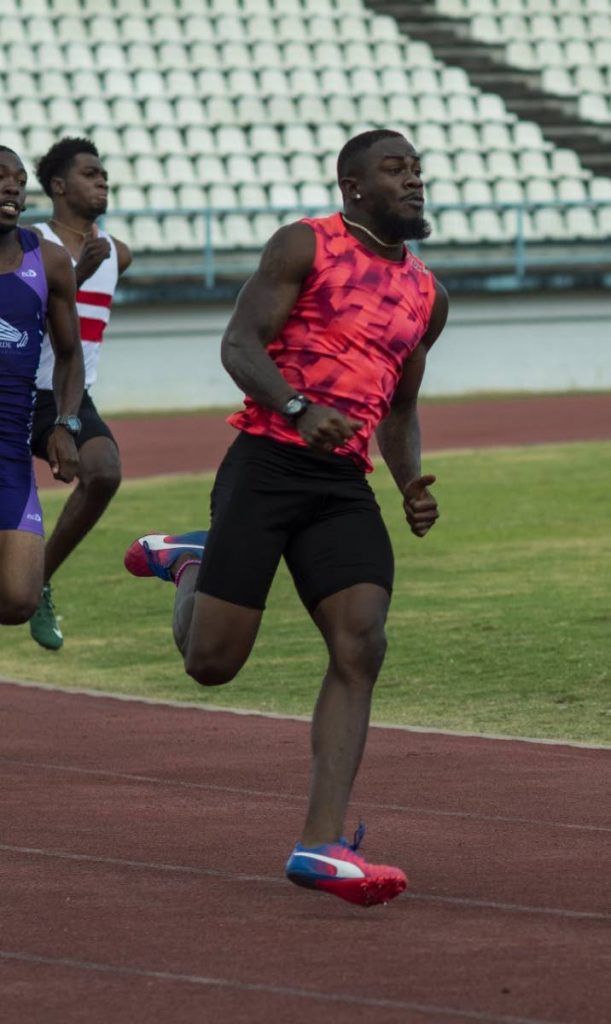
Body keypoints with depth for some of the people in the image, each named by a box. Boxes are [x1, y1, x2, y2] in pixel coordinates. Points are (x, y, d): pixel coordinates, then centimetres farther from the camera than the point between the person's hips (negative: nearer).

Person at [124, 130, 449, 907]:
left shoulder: (426, 295, 18)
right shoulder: (305, 247, -1)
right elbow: (239, 346, -9)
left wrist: (410, 484, 9)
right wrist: (300, 409, -26)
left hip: (343, 485, 5)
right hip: (267, 464, -5)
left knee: (361, 647, -14)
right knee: (211, 662, -5)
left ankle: (321, 845, -15)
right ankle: (190, 566, 31)